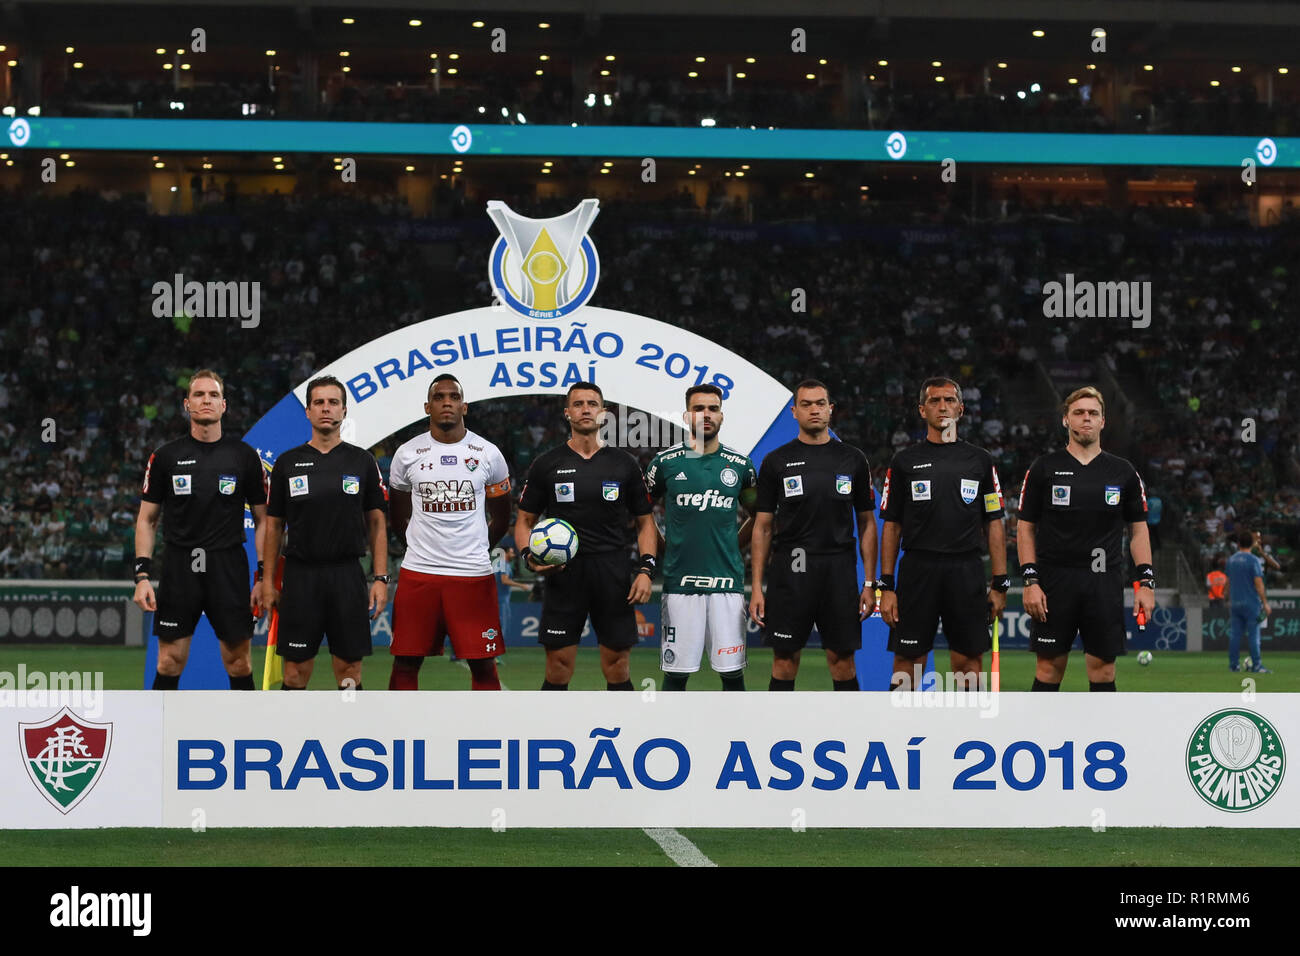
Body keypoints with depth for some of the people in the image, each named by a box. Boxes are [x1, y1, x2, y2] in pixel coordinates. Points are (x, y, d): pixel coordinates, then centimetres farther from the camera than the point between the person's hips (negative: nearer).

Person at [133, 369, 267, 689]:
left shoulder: (245, 457, 3)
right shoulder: (166, 457, 4)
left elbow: (262, 520, 7)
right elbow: (147, 519, 8)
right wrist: (142, 574, -3)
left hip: (229, 567, 0)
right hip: (179, 568, 0)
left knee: (239, 662, 2)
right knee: (169, 663, 1)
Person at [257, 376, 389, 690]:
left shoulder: (362, 461, 5)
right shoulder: (287, 463, 5)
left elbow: (377, 522, 6)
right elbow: (274, 524, 9)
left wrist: (380, 578, -2)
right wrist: (267, 581, 3)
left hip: (348, 576, 0)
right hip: (301, 575, 0)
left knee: (349, 667, 1)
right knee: (297, 669, 0)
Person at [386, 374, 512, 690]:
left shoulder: (488, 454, 4)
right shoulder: (407, 454, 3)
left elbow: (501, 518, 14)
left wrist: (474, 546, 10)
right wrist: (421, 544, 10)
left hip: (474, 575, 0)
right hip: (418, 572, 0)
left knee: (483, 664, 1)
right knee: (405, 663, 3)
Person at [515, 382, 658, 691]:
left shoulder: (624, 464, 7)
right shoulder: (547, 464, 5)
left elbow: (645, 521, 10)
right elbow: (525, 520, 9)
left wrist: (646, 569, -4)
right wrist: (528, 555, -11)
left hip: (613, 575, 1)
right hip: (563, 576, -1)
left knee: (617, 671, 3)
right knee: (558, 673, -1)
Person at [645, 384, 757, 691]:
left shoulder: (739, 465, 6)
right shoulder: (666, 462, 2)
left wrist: (733, 545, 12)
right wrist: (665, 549, 8)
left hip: (727, 582, 1)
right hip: (679, 581, -1)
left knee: (732, 673, 1)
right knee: (676, 673, 1)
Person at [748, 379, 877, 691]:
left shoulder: (853, 460, 6)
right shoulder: (776, 461, 4)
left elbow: (867, 523, 9)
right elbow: (762, 527, 5)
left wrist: (870, 584, 2)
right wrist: (757, 587, -2)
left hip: (840, 572, 1)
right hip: (790, 572, -1)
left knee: (842, 661, 3)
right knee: (785, 662, 2)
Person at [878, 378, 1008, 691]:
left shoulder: (980, 461, 9)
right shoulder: (905, 462, 6)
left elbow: (993, 525, 9)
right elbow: (891, 526, 6)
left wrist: (999, 584, 2)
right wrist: (886, 586, -1)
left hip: (967, 571, 1)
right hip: (918, 569, -1)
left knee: (969, 660, 2)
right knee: (907, 660, -2)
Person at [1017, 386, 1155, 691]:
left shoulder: (1123, 472, 8)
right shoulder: (1044, 468, 3)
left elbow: (1138, 529, 11)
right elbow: (1026, 528, 4)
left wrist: (1146, 582, 1)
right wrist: (1030, 582, -6)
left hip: (1105, 583, 2)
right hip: (1054, 582, -1)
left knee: (1103, 666, 2)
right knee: (1050, 666, -1)